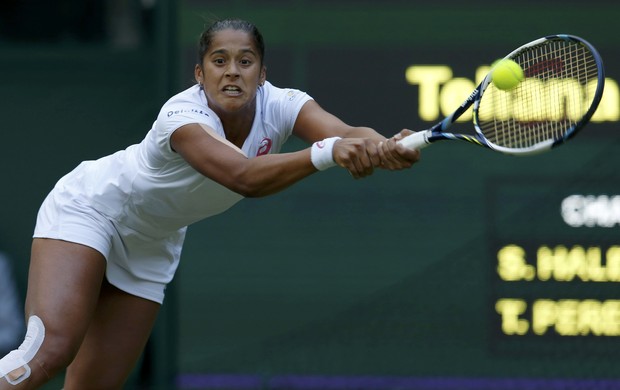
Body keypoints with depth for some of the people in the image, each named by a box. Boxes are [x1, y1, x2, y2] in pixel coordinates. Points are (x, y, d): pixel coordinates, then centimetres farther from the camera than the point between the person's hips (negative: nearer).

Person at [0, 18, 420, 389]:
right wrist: (326, 152, -65)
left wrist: (383, 147, -61)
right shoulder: (182, 114, -35)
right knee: (50, 350, -26)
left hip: (151, 249, 6)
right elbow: (244, 177, -52)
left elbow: (348, 135, -38)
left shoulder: (279, 105, -20)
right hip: (90, 208, -6)